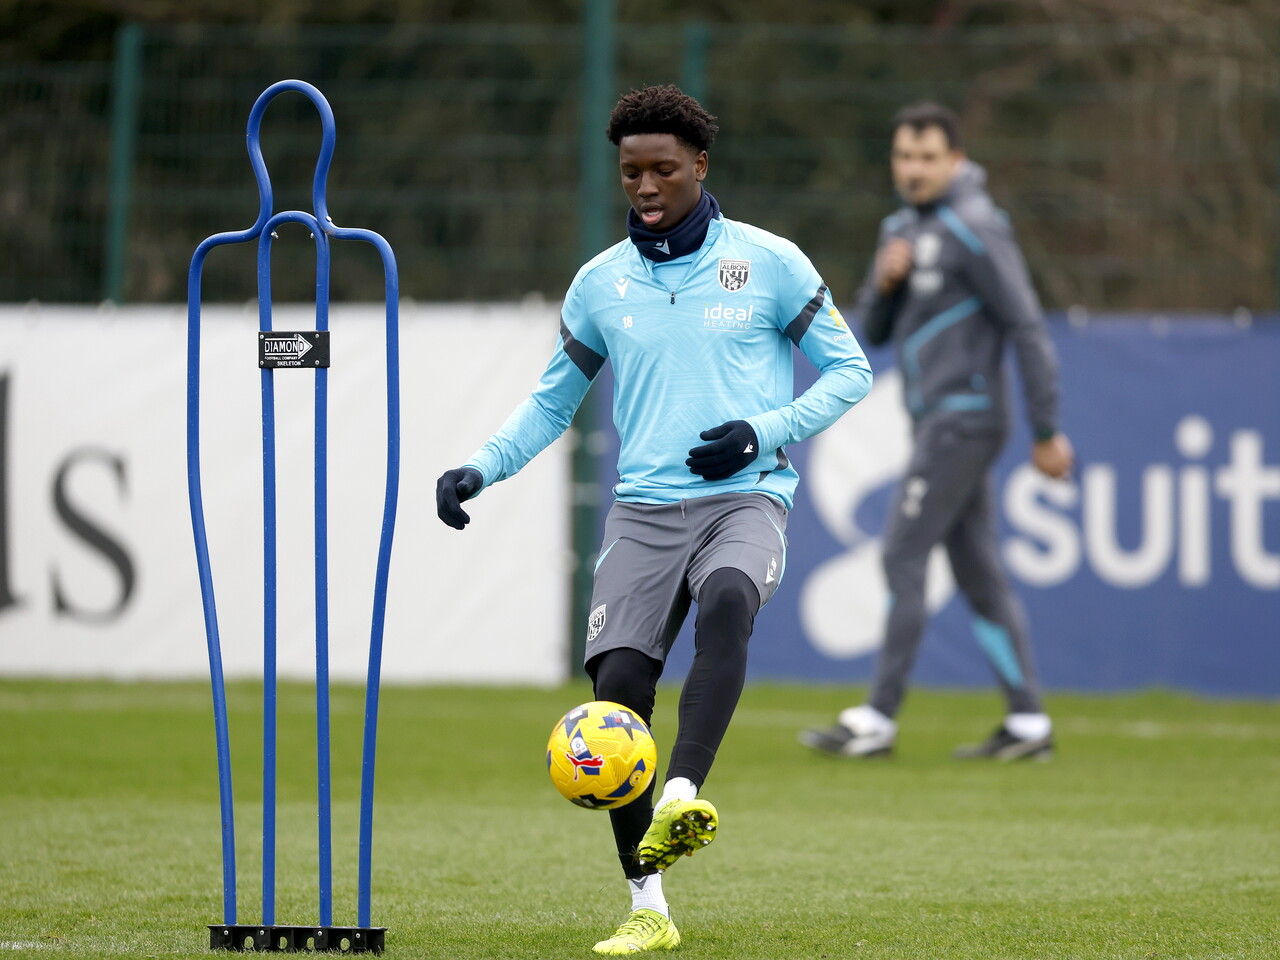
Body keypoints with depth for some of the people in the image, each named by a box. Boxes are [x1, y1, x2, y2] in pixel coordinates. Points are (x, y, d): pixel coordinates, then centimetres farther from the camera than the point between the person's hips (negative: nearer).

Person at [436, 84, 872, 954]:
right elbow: (553, 402, 23)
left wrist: (763, 433, -8)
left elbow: (849, 371, 7)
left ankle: (682, 799, -50)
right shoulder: (600, 285, 12)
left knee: (726, 601, -37)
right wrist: (480, 468, 6)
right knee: (617, 686, -14)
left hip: (746, 496, -3)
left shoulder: (770, 263, 3)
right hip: (645, 508, 3)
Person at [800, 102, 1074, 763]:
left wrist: (1046, 431, -15)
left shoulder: (975, 229, -12)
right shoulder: (903, 229, 16)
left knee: (903, 559, -10)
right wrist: (884, 282, -6)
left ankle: (878, 720, -9)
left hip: (964, 419, -9)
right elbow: (875, 333, 16)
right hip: (937, 422, 9)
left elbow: (1027, 328, -14)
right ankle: (1028, 724, 7)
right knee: (978, 575, 7)